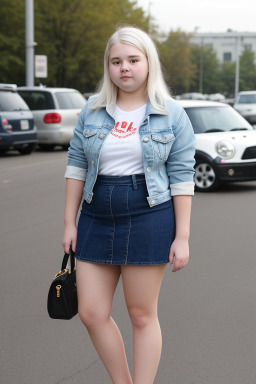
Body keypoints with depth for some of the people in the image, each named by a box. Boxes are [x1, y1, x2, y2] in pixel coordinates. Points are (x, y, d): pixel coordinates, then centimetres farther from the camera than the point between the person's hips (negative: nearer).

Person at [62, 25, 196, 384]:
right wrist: (70, 223, 5)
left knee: (142, 315, 3)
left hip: (148, 220, -4)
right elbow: (76, 168, 9)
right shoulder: (92, 112, 6)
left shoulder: (171, 114, -1)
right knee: (91, 313, 4)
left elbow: (182, 177, -3)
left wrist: (182, 237, -7)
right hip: (97, 220, 4)